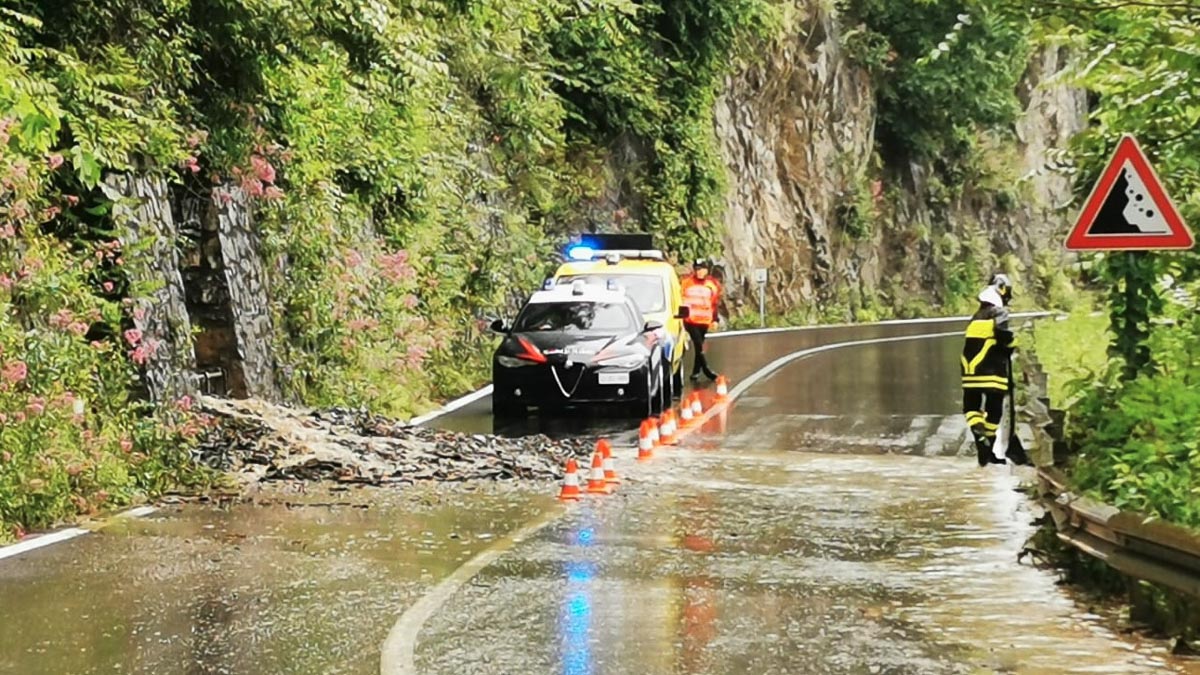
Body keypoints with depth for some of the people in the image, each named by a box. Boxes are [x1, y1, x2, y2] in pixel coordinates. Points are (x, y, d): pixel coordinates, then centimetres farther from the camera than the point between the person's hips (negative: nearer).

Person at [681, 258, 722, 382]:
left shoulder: (712, 284, 5)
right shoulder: (686, 282, -2)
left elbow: (715, 303, 11)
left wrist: (715, 319, 7)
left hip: (704, 320, 3)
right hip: (690, 320, -3)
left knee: (700, 346, 10)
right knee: (699, 345, -11)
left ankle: (696, 371, 20)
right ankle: (706, 370, -6)